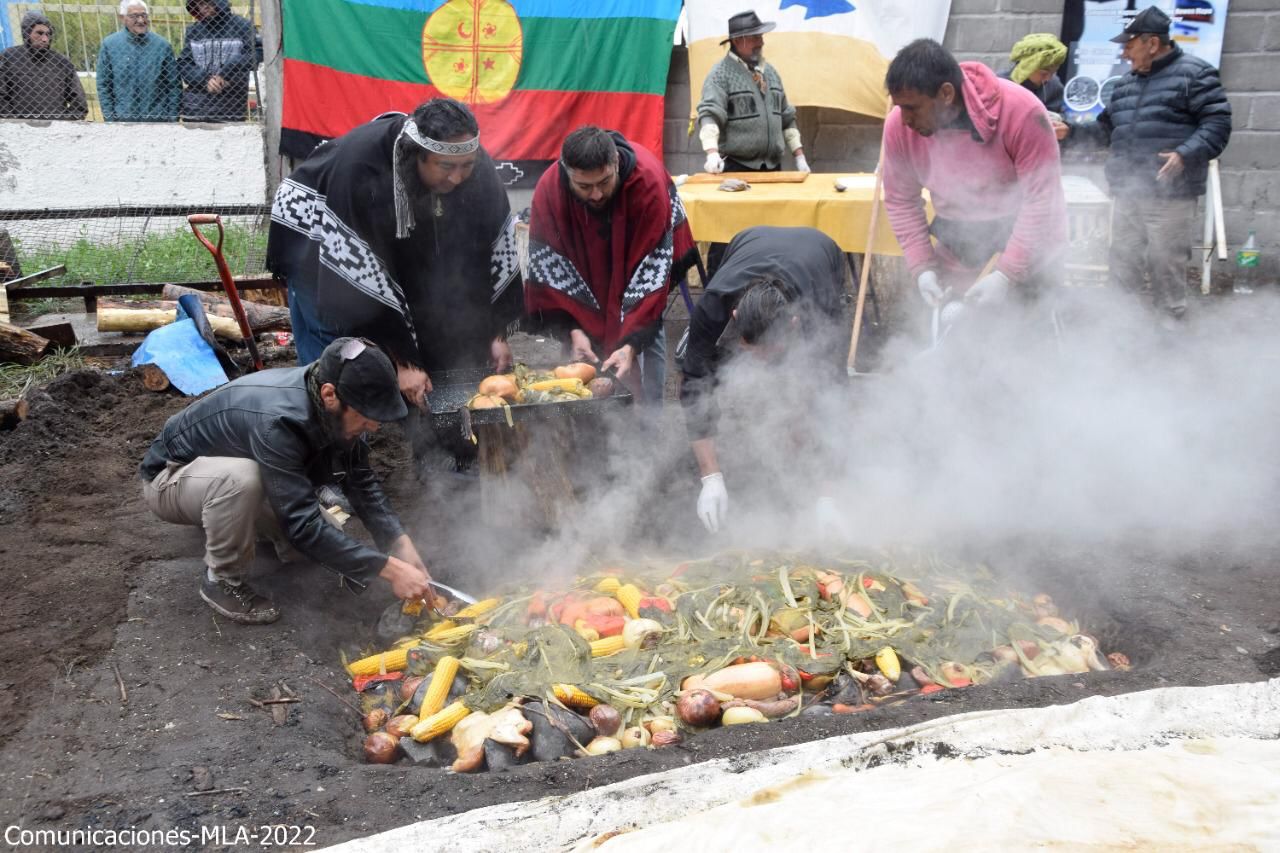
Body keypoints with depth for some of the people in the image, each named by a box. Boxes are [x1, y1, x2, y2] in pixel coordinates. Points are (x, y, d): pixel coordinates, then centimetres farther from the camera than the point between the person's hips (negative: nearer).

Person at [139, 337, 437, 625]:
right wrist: (390, 569, -41)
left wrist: (401, 542, -22)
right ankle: (222, 580, -13)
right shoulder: (276, 420, -40)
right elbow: (303, 525, -40)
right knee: (241, 477, -39)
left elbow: (362, 482, -9)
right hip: (170, 477, -7)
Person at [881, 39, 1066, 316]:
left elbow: (1042, 198, -25)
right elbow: (901, 201, -5)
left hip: (1026, 226, -3)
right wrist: (922, 268, -14)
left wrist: (1006, 275, -29)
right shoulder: (899, 125, -19)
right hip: (960, 232, 3)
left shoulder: (1021, 111, -30)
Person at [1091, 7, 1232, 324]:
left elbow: (1218, 123, -9)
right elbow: (1107, 127, 26)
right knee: (1122, 262, 12)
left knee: (1166, 264, -1)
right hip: (1127, 193, 7)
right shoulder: (1126, 83, 18)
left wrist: (1186, 155, -22)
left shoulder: (1193, 73, -4)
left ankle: (1171, 325, 12)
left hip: (1169, 195, -7)